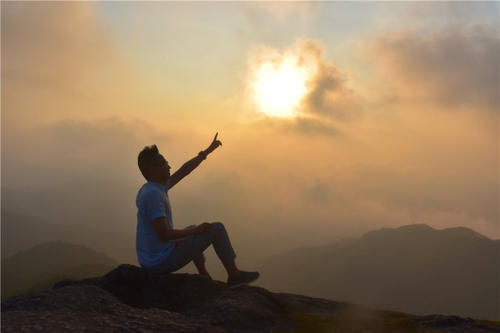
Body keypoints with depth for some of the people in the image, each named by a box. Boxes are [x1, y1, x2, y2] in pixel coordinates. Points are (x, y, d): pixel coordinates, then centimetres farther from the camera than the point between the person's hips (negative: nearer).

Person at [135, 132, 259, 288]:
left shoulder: (150, 188, 6)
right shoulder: (153, 195, -24)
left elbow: (183, 171, 16)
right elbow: (164, 234, -29)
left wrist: (207, 151, 21)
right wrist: (197, 230, -15)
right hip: (164, 261, -9)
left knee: (192, 230, 34)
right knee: (217, 228, 1)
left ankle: (205, 278, 37)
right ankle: (234, 274, 16)